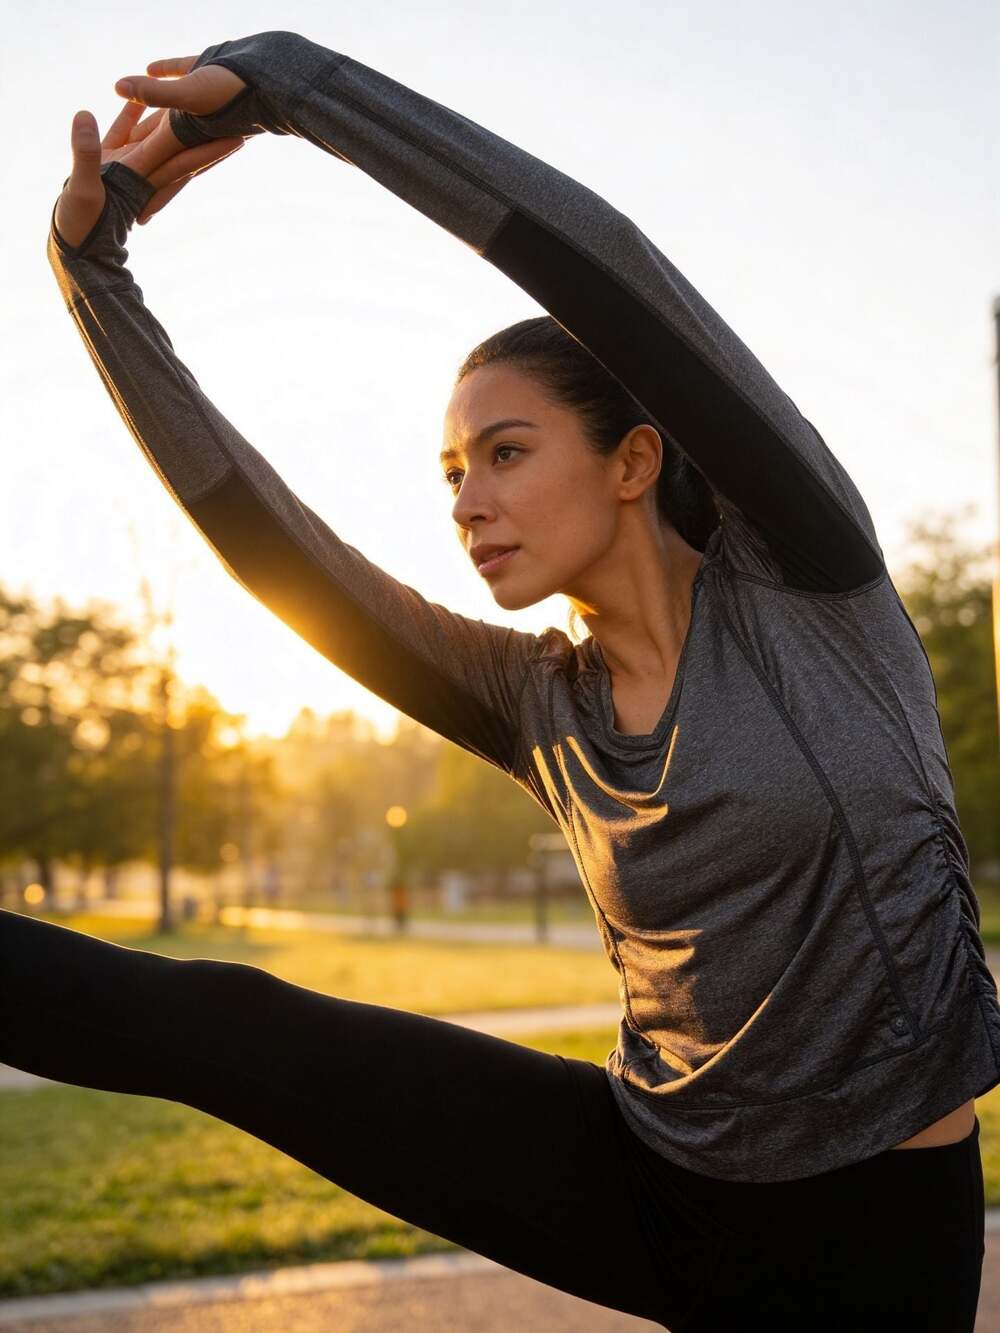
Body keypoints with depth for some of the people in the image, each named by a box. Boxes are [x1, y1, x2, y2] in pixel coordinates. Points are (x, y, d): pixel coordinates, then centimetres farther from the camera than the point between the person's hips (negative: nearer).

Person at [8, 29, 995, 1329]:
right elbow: (254, 530, -2)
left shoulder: (803, 576, -11)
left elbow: (595, 256, -22)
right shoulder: (540, 705, 1)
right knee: (232, 1030, -6)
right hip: (650, 1181, 4)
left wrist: (295, 77, -17)